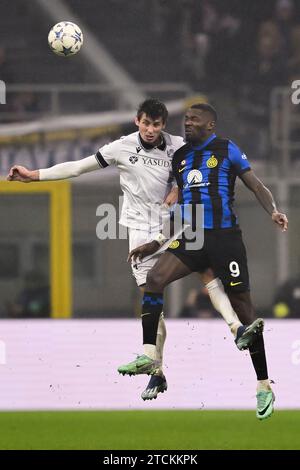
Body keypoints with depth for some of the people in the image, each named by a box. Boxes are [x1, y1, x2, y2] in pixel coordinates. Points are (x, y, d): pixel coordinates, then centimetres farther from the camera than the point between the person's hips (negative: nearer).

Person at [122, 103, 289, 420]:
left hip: (225, 237, -4)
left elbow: (256, 185, 1)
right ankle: (149, 357, -13)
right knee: (154, 278, -19)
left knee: (242, 308, -1)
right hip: (191, 239, 5)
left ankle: (264, 386, 5)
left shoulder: (227, 150, 2)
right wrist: (154, 244, 18)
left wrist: (273, 211, -19)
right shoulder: (180, 157, 16)